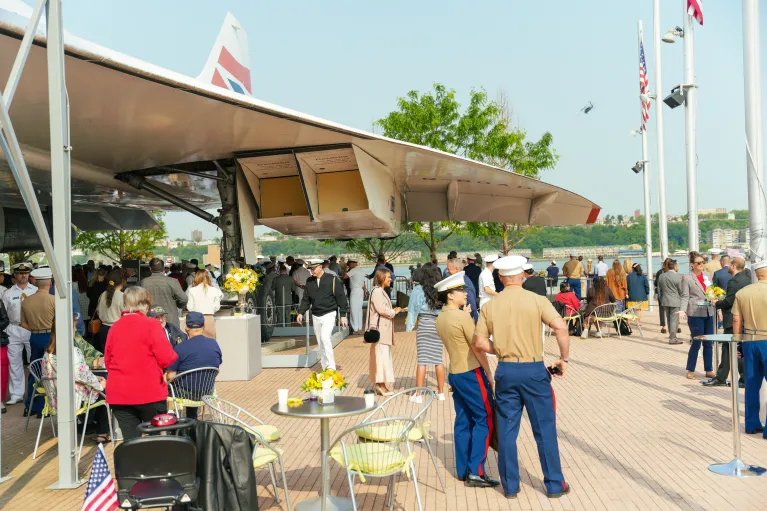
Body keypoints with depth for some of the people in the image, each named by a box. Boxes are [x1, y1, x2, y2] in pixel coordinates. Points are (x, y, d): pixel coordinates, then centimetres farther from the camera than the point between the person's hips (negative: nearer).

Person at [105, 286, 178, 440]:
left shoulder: (114, 327, 4)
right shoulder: (150, 324, -10)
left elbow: (107, 361, 12)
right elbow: (167, 358, -12)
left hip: (119, 394, 4)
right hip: (149, 392, -4)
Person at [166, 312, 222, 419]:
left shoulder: (180, 348, -19)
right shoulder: (214, 344, -4)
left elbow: (170, 376, -14)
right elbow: (216, 369, 9)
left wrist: (166, 375, 8)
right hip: (207, 391, 5)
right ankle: (192, 420, 38)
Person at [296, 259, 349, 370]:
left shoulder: (332, 280, -8)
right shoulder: (309, 281, 6)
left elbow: (341, 298, -6)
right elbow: (306, 299, 11)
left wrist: (343, 315, -7)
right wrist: (301, 312, -3)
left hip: (329, 314, -5)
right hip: (316, 316, 5)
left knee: (325, 337, -22)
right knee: (320, 343, 9)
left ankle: (331, 367, -16)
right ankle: (325, 368, 19)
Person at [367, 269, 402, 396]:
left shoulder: (381, 291, 20)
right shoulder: (377, 291, -14)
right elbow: (381, 309, -21)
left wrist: (392, 310, 8)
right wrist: (394, 312, -8)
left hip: (384, 329, 11)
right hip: (380, 329, -11)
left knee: (384, 355, 11)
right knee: (381, 355, -9)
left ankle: (379, 383, 15)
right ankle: (381, 384, -6)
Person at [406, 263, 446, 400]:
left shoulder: (418, 290, -7)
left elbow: (413, 309, -4)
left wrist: (409, 326, 3)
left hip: (424, 325, -3)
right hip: (439, 325, 3)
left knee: (422, 359, 2)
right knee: (438, 359, 11)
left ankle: (418, 394, 6)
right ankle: (440, 393, 20)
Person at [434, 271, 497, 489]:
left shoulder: (440, 319, 7)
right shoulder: (462, 317, -17)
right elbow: (478, 349, -13)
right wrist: (490, 374, -6)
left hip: (454, 373, 8)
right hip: (471, 373, -8)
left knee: (463, 421, 12)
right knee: (484, 420, 0)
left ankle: (463, 470, 17)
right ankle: (476, 472, -2)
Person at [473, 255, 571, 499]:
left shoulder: (490, 306, 2)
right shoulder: (537, 300, -6)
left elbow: (479, 342, 1)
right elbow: (561, 327, -17)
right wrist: (564, 358, -6)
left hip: (505, 371, 2)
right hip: (533, 370, -2)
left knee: (507, 430, 11)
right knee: (545, 429, 10)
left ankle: (510, 486, 20)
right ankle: (555, 484, 19)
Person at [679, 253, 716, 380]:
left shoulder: (707, 276, 12)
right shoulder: (687, 278, -3)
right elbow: (685, 297, -7)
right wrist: (682, 310, -22)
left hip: (709, 313, 5)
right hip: (695, 314, -5)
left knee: (708, 343, 9)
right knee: (696, 343, -1)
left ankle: (709, 370, 19)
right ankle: (690, 371, 11)